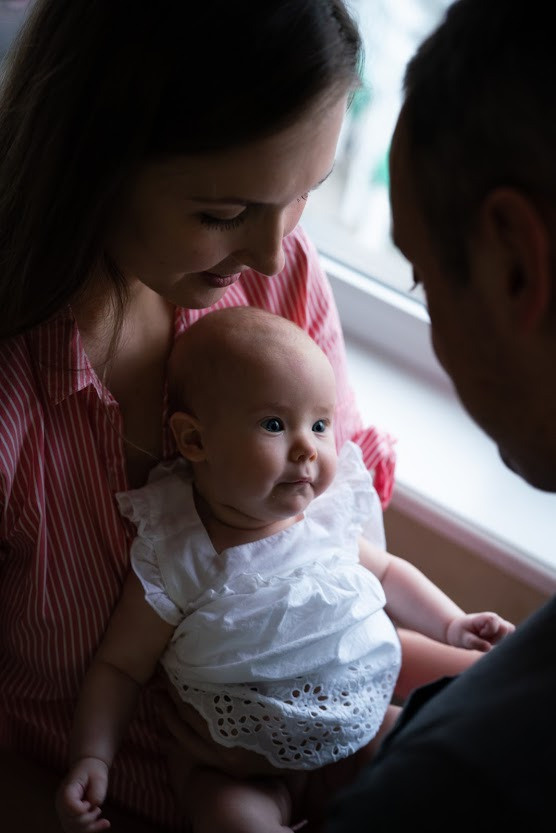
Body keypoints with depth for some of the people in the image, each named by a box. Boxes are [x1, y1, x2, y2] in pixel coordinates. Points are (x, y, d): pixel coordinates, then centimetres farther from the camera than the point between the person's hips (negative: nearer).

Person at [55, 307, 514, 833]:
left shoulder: (327, 518, -2)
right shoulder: (172, 562, -15)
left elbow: (386, 571, 19)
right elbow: (119, 667, -7)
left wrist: (451, 624, 9)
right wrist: (91, 759, -18)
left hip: (368, 723, 5)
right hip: (247, 769, -4)